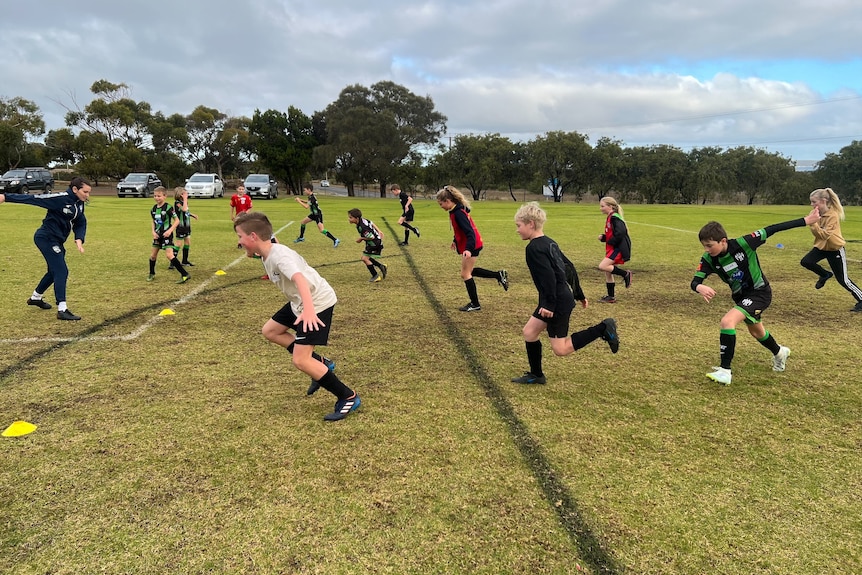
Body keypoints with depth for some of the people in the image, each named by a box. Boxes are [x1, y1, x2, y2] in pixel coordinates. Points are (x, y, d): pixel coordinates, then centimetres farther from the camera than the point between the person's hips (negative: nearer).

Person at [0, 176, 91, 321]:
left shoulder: (79, 203, 3)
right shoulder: (61, 199, -22)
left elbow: (81, 223, 5)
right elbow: (33, 199, -21)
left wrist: (79, 239, -12)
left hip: (56, 241, 10)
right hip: (46, 238, -10)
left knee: (55, 271, 24)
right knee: (61, 271, -15)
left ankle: (36, 297, 45)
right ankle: (62, 310, -16)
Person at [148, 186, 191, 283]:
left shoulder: (168, 207, -14)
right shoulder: (153, 209, 5)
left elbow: (177, 220, -13)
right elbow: (152, 221, 17)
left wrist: (170, 230, -22)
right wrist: (153, 232, 2)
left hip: (166, 235, -7)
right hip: (158, 235, 7)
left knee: (169, 255, -18)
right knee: (153, 255, 14)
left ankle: (185, 275, -19)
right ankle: (152, 274, 35)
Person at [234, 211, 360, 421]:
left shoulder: (279, 255, -25)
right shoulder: (268, 256, 5)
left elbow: (299, 278, -42)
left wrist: (309, 309, -58)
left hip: (318, 303, -10)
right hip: (299, 302, 10)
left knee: (300, 361, -13)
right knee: (270, 330, 20)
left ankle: (349, 398, -2)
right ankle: (319, 364, 20)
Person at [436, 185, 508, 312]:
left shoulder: (458, 213, -24)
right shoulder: (456, 210, 5)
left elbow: (469, 232, -30)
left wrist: (468, 249, -41)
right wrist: (455, 241, 32)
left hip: (471, 246, -10)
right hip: (468, 245, 10)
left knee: (465, 274, -1)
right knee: (468, 271, 20)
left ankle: (475, 304, 10)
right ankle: (499, 275, 24)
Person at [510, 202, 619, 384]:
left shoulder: (534, 248, -17)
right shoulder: (549, 243, 12)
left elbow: (549, 276, -27)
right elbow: (570, 267, 16)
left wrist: (550, 304, -25)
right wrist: (579, 295, 22)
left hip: (558, 302, -10)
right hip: (564, 298, 10)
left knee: (560, 349, -2)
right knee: (529, 332, 14)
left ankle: (603, 329, -2)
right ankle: (536, 375, 23)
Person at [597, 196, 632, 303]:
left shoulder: (615, 218, -14)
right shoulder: (610, 218, 16)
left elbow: (621, 232, -25)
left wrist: (611, 242, -17)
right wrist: (603, 237, 6)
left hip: (619, 249, -10)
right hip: (613, 248, 10)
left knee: (602, 266, -21)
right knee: (608, 273, 11)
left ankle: (625, 274, -6)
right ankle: (611, 297, 19)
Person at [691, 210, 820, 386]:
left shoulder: (743, 244, -29)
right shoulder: (709, 259, -17)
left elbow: (771, 230, -21)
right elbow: (695, 281, -25)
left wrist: (805, 221, -18)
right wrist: (700, 288, -50)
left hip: (760, 292, -7)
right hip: (741, 296, 7)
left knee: (727, 321, -28)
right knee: (756, 332, 29)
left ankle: (725, 370, -20)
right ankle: (779, 352, 62)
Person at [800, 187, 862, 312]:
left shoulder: (833, 215, -23)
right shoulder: (818, 214, -1)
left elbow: (825, 235, -29)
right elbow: (817, 233, -1)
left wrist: (813, 223, -36)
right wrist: (811, 222, -18)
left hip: (835, 249, -7)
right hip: (821, 246, 7)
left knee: (842, 279, -1)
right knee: (805, 262, -15)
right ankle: (825, 275, 13)